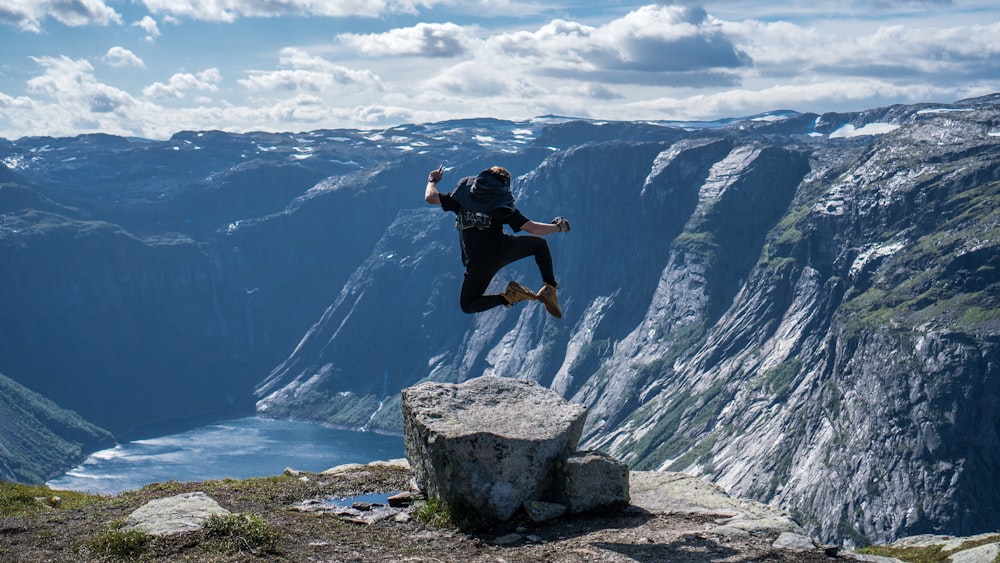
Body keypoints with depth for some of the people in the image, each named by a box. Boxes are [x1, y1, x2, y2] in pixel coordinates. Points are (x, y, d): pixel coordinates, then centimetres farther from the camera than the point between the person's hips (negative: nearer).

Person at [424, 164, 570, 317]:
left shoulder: (462, 196, 13)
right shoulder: (504, 205, 13)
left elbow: (430, 198, 7)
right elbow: (532, 228, 9)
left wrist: (432, 181, 30)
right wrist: (558, 227, 25)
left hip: (478, 263, -1)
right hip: (503, 250, 1)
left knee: (468, 305, 19)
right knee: (540, 243, 28)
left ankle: (508, 297, -6)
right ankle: (549, 289, 13)